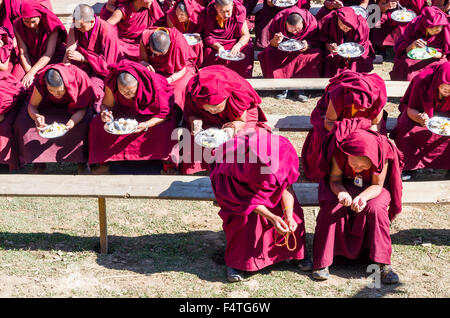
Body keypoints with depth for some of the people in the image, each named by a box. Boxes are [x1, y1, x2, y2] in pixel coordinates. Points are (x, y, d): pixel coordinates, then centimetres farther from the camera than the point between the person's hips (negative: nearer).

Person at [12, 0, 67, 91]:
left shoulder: (50, 23, -18)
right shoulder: (18, 26, -9)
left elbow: (49, 53, -21)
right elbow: (23, 53, -9)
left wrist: (32, 73, -28)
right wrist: (28, 72, -24)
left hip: (52, 59, -3)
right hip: (30, 59, 3)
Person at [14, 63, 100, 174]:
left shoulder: (79, 78, -35)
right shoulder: (41, 81, -30)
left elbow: (82, 108, -27)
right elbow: (32, 105, -17)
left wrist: (70, 124, -45)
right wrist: (36, 117, -41)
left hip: (73, 109, -2)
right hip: (48, 106, 2)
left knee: (85, 123, -34)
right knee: (22, 121, -20)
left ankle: (82, 162, -15)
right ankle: (39, 161, -6)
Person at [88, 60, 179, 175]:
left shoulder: (154, 85, -33)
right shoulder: (111, 83, -24)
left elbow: (164, 114, -24)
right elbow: (106, 105, -5)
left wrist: (146, 125, -40)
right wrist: (105, 112, -31)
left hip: (151, 115, -4)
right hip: (125, 111, 4)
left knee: (165, 130, -35)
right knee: (97, 124, -16)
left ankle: (168, 163, -14)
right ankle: (102, 163, -2)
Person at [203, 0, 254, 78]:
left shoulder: (239, 10, -13)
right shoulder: (210, 13, -13)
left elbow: (245, 35, -9)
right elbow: (208, 37, -11)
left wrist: (238, 45, -32)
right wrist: (218, 47, -32)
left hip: (236, 42, 0)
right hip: (215, 44, 0)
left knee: (247, 51, -27)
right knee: (210, 53, -30)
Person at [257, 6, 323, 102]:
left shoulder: (310, 21, -20)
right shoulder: (278, 21, -19)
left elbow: (316, 42, -9)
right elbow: (271, 43, -8)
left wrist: (308, 45, -33)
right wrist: (275, 42, -34)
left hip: (303, 51, 0)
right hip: (282, 52, 1)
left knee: (316, 55, -31)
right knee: (268, 55, -29)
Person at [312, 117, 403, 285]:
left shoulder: (382, 154, -29)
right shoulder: (339, 151, -29)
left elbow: (377, 185, -19)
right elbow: (335, 180, -19)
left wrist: (363, 197, -41)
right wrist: (342, 193, -42)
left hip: (370, 188, 0)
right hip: (344, 185, 0)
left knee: (376, 208, -30)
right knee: (331, 208, -28)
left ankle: (383, 264, -20)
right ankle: (322, 262, -19)